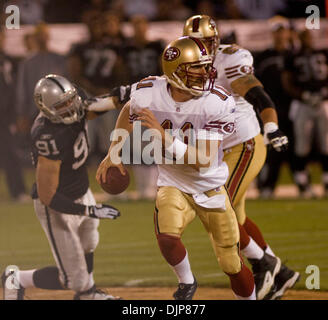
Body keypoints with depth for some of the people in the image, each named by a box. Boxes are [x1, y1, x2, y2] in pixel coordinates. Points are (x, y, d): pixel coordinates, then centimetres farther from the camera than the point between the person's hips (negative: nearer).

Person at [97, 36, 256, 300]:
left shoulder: (218, 104, -24)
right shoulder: (147, 94, -17)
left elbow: (203, 160, -28)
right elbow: (129, 110, 10)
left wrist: (163, 136, -37)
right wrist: (113, 153, 10)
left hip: (211, 189, 0)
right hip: (173, 186, 0)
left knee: (233, 266, 5)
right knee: (167, 237, -29)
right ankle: (186, 282, 2)